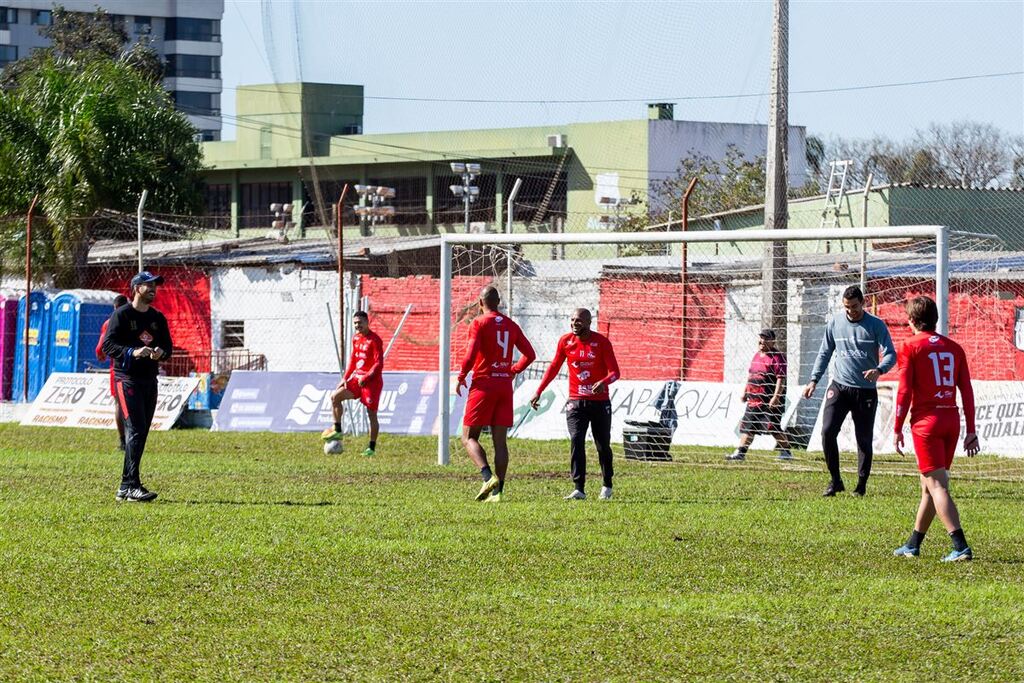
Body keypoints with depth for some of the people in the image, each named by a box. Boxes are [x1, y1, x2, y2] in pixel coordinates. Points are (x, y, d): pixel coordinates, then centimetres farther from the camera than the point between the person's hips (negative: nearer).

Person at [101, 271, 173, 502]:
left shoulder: (158, 318, 14)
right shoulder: (121, 315, -5)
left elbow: (168, 345, 16)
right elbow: (108, 345, -12)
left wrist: (161, 352, -8)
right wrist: (133, 352, -27)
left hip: (150, 380, 7)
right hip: (127, 378, -7)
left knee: (141, 434, 8)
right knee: (135, 430, -17)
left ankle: (125, 488, 14)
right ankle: (132, 486, -22)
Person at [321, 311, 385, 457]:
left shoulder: (374, 340, -15)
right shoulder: (356, 338, 10)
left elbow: (379, 364, -19)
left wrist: (366, 378, -24)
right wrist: (346, 377, 9)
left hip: (372, 380, -8)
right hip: (358, 378, 8)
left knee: (371, 413, -3)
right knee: (335, 396, -2)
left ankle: (372, 448, 4)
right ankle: (337, 430, 6)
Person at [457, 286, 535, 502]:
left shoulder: (479, 323, -6)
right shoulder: (511, 325, 11)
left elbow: (471, 354, -16)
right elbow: (529, 354, 11)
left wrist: (461, 377, -3)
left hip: (483, 385, -5)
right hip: (505, 386, 5)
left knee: (469, 437, 1)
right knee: (500, 440, 5)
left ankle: (488, 476, -22)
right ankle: (498, 490, -1)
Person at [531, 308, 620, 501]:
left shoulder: (601, 342, -8)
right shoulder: (566, 341, 1)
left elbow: (614, 372, -11)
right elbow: (554, 367, 13)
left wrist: (604, 382, -33)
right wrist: (539, 392, 10)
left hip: (600, 402, -2)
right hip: (576, 402, 2)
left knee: (603, 446, 8)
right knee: (576, 442, -15)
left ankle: (606, 485, 28)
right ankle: (579, 489, -19)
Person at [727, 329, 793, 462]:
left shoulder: (777, 356, -10)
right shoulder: (757, 355, 16)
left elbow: (781, 378, -17)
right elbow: (750, 375, 26)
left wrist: (776, 397, -24)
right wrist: (744, 391, 22)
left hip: (770, 401, -8)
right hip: (753, 400, 8)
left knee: (773, 427, -8)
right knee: (747, 426, 7)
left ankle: (786, 452, 3)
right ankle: (740, 452, 10)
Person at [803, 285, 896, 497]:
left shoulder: (876, 325, -3)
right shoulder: (835, 324, 6)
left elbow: (890, 354, -7)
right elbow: (824, 354, 14)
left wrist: (879, 370, -27)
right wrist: (814, 380, 5)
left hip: (866, 391, -2)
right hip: (839, 387, 2)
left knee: (864, 439, 3)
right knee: (827, 431, -13)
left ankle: (862, 485, 15)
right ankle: (835, 480, -2)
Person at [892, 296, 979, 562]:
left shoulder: (911, 347, -3)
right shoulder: (954, 348, 11)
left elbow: (904, 390, -8)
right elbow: (967, 390, 9)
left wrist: (898, 429, -2)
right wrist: (971, 430, 12)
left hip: (926, 420, -6)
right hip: (952, 420, 6)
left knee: (937, 485, -9)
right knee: (929, 485, 17)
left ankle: (960, 546, -21)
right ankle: (913, 544, 27)